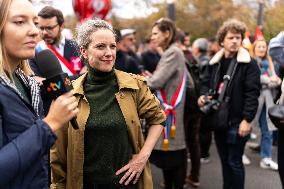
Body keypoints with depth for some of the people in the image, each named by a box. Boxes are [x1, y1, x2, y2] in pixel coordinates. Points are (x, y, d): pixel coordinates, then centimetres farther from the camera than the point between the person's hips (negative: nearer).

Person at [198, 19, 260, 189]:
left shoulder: (249, 63, -9)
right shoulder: (215, 62, 9)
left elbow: (252, 93, -13)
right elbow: (206, 82, 17)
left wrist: (247, 119, -18)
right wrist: (204, 95, -6)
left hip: (237, 121, -6)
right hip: (219, 119, 6)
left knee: (235, 161, 1)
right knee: (225, 161, 16)